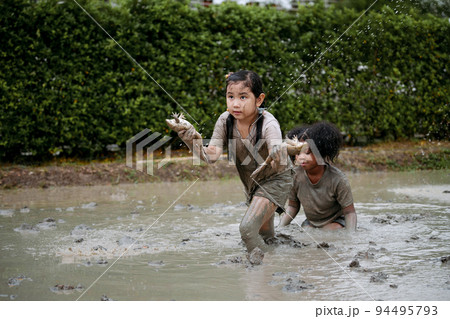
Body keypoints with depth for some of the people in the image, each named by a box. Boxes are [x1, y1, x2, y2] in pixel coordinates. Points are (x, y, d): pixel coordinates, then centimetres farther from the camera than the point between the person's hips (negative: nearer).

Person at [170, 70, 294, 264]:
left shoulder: (268, 124, -33)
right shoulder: (226, 121, -17)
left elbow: (279, 166, -47)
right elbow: (210, 156, -24)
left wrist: (278, 155, -70)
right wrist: (190, 138, -38)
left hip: (276, 179, -6)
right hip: (250, 181, 6)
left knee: (247, 228, -22)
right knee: (263, 232, 22)